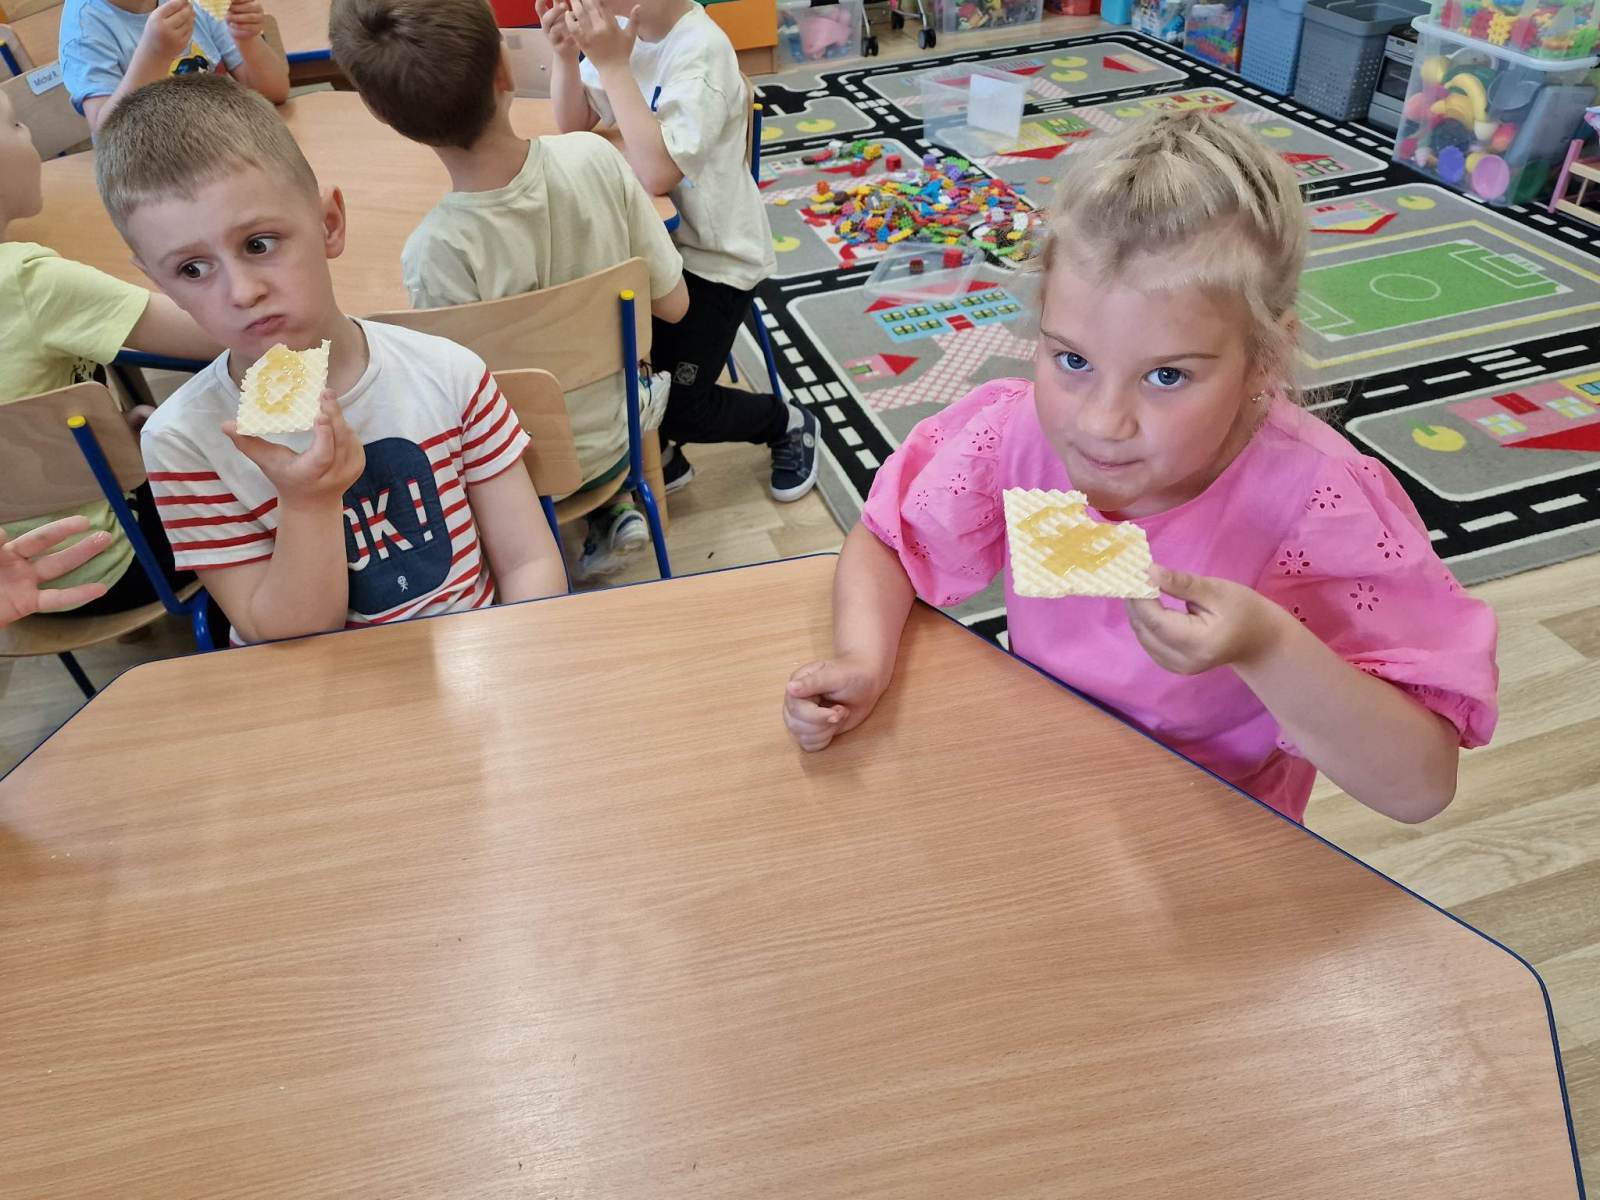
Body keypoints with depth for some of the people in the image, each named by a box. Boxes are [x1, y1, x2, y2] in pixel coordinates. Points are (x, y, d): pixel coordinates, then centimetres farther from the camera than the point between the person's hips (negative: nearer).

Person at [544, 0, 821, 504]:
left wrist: (613, 64, -29)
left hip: (713, 255, -7)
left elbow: (656, 174, -31)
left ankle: (790, 424, 21)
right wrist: (566, 51, -14)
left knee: (679, 407, -7)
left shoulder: (701, 49, -24)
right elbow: (573, 124, 4)